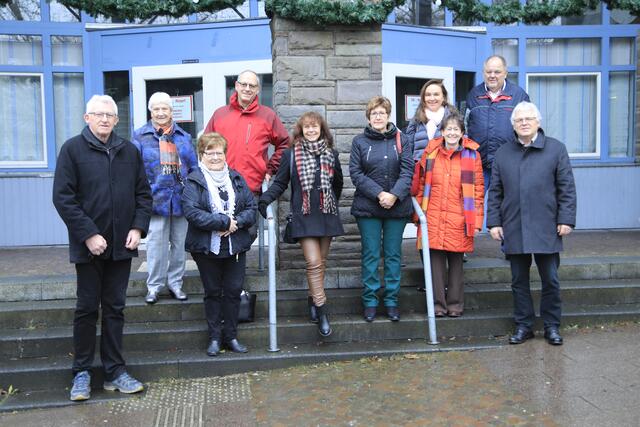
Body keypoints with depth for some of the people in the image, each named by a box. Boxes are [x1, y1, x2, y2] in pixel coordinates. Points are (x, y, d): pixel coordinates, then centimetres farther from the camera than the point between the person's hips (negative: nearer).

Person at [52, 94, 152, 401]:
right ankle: (81, 373, 20)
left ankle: (114, 371, 19)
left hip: (122, 245, 3)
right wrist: (88, 235, -15)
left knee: (115, 308, 10)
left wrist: (138, 228, -4)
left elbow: (143, 193, 10)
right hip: (89, 245, -3)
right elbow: (63, 197, -9)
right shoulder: (73, 149, -3)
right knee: (87, 308, 7)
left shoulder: (129, 151, 8)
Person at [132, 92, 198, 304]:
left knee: (179, 243, 9)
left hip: (181, 198, 3)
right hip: (156, 198, -3)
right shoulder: (141, 136, 3)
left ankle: (175, 283, 22)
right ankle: (154, 286, 13)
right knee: (156, 244, 0)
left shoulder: (183, 136, 11)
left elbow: (194, 167, 11)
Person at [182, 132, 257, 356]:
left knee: (233, 291, 8)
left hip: (236, 246, 3)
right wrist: (224, 221, -20)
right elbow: (191, 211, -19)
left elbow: (252, 208, 4)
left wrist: (236, 222, -16)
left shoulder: (236, 178, 7)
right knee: (213, 292, 9)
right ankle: (215, 337, 21)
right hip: (206, 247, -3)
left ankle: (231, 336, 21)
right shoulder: (194, 180, -6)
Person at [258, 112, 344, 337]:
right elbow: (279, 183, 0)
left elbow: (338, 184, 20)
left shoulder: (331, 154, 9)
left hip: (327, 215, 4)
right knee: (314, 263, -11)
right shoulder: (291, 154, -1)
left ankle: (313, 299, 28)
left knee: (321, 262, 10)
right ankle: (321, 311, -6)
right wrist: (265, 200, -14)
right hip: (304, 216, -3)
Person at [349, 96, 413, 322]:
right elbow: (355, 173, -4)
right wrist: (379, 194, -15)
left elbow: (407, 171, -2)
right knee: (371, 255, 4)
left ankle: (391, 301, 18)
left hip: (397, 207, 1)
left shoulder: (401, 140, 5)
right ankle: (370, 301, 14)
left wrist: (394, 195, -17)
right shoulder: (359, 141, 3)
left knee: (393, 254, 7)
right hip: (367, 207, -1)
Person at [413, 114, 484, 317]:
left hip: (459, 219, -1)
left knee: (456, 261, 8)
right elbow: (420, 184, 10)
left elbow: (478, 189, 3)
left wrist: (477, 221, -1)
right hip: (434, 218, 1)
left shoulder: (472, 155, 3)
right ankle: (438, 304, 14)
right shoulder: (431, 152, 6)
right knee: (436, 260, 3)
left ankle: (455, 304, 19)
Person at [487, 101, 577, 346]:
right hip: (513, 229, 2)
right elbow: (495, 192, 10)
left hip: (546, 229, -2)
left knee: (550, 280, 6)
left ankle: (552, 326, 21)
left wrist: (566, 219, -6)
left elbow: (567, 188, 1)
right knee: (519, 281, 10)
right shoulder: (503, 154, 9)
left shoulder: (556, 149, 3)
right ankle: (523, 326, 21)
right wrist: (494, 222, 4)